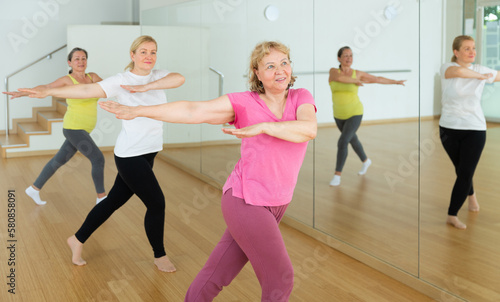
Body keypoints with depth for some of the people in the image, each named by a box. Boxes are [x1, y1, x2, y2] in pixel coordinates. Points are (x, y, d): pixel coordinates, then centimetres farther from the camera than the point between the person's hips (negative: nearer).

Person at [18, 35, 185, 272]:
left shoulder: (158, 76, 3)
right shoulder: (122, 80, -11)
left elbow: (179, 79, -17)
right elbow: (86, 90, -16)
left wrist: (146, 86, -28)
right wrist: (48, 91, -24)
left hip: (147, 154, 6)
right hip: (130, 155, -6)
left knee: (114, 201, 15)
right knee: (156, 203, -3)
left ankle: (77, 240, 32)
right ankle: (160, 256, 19)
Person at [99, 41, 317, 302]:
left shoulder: (301, 97, -2)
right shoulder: (245, 102, -11)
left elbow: (309, 129, -23)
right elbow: (191, 111, -13)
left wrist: (263, 126, -31)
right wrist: (136, 111, -15)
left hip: (274, 204, 5)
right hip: (246, 201, -5)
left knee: (218, 273, 16)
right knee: (280, 279, 1)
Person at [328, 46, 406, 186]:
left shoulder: (357, 73, -5)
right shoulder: (333, 71, -7)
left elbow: (377, 79, 8)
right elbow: (339, 78, -31)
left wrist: (395, 82, 14)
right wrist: (356, 81, -20)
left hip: (355, 114, -4)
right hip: (340, 115, 4)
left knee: (342, 142, -17)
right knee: (352, 140, 23)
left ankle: (337, 175, -7)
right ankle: (366, 161, 50)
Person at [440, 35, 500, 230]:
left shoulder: (481, 70, 1)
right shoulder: (447, 68, -9)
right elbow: (458, 71, -32)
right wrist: (479, 76, -19)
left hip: (475, 130, 1)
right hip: (449, 128, -1)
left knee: (465, 173, -8)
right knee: (461, 169, 16)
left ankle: (452, 216, 3)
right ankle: (471, 195, 48)